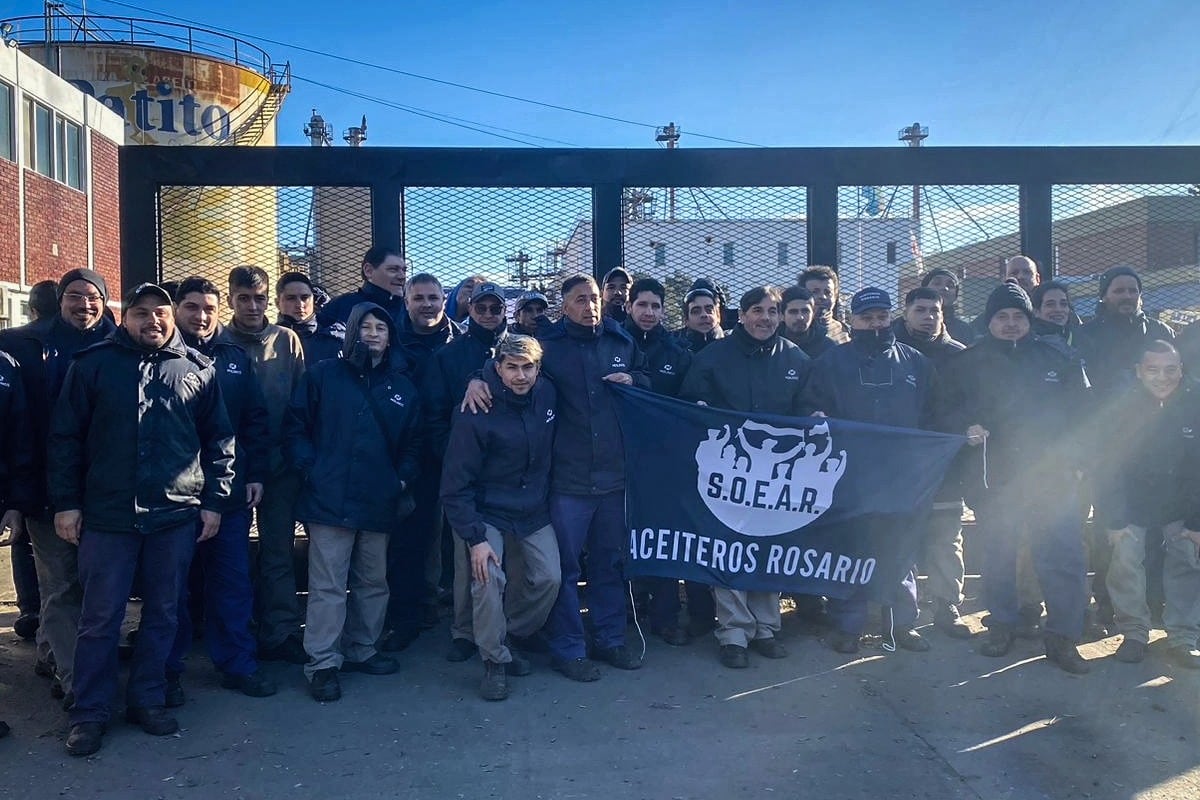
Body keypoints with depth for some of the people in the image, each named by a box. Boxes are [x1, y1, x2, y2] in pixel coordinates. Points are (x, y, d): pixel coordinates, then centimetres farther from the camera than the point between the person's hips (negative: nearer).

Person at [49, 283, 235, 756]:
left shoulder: (198, 369, 6)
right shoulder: (94, 363, 3)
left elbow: (219, 440, 8)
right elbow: (65, 437, 3)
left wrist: (215, 500, 2)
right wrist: (66, 502, -2)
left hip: (177, 515, 1)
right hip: (107, 514, -1)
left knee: (162, 614, 10)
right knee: (100, 619, 5)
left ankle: (148, 700, 24)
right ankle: (90, 712, 17)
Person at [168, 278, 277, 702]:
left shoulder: (236, 359, 9)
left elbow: (256, 419, 9)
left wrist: (256, 473, 1)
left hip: (231, 490, 3)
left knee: (233, 580, 9)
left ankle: (237, 663, 20)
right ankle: (168, 670, 19)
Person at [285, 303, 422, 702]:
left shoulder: (402, 386, 11)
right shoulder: (324, 375, 1)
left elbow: (412, 441, 16)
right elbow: (296, 426, 0)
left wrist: (403, 478, 3)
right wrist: (310, 468, -10)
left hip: (379, 503, 4)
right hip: (331, 500, -4)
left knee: (373, 582, 14)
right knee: (328, 585, -3)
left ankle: (361, 650, 30)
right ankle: (322, 663, 6)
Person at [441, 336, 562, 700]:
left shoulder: (547, 394, -8)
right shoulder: (476, 412, -22)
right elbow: (456, 483, -20)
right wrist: (475, 538, -25)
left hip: (535, 512, 5)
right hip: (489, 513, -5)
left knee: (549, 578, -3)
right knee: (489, 578, -22)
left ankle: (509, 639, 23)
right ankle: (495, 660, 0)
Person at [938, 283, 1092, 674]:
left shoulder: (1058, 360, 8)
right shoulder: (965, 363, 5)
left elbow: (1082, 412, 11)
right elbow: (946, 411, 6)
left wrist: (1075, 461, 3)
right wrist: (966, 428, -14)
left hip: (1053, 476, 0)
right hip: (992, 477, 0)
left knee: (1062, 556, -4)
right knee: (997, 556, 9)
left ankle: (1062, 636, 8)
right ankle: (1001, 624, 25)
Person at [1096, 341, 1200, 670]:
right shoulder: (1124, 408, -14)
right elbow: (1109, 468, -12)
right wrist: (1114, 521, -16)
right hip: (1131, 507, -1)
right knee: (1125, 562, -9)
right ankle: (1134, 633, 7)